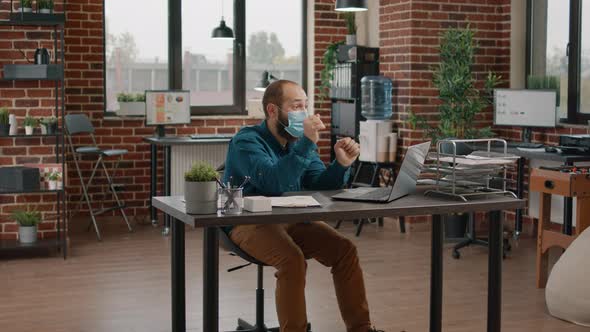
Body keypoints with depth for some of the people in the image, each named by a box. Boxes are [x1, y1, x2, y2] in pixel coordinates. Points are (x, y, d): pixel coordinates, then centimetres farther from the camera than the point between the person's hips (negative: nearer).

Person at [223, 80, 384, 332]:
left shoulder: (299, 140, 8)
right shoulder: (247, 141, -14)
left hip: (291, 220, 7)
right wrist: (307, 144, -34)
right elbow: (274, 183, -30)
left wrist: (341, 164, -19)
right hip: (248, 224, -7)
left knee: (345, 249, -9)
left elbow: (320, 185, 0)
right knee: (292, 258, -32)